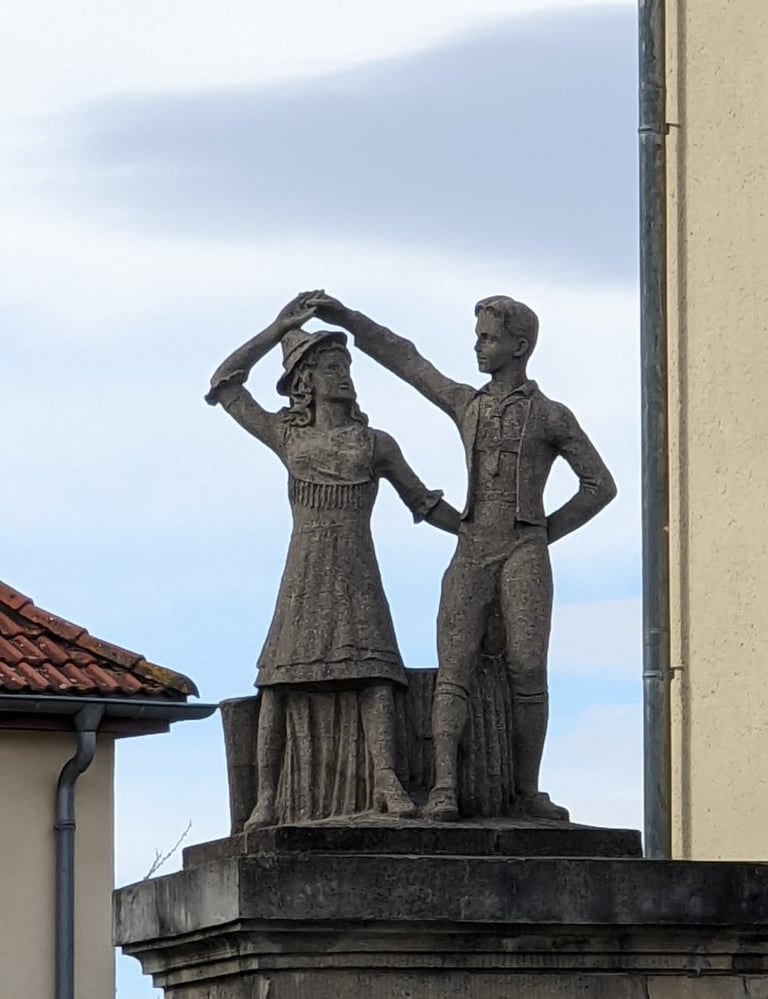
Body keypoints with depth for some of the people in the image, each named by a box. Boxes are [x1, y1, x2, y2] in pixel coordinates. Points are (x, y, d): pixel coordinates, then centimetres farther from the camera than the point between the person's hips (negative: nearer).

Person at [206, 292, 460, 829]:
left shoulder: (376, 444, 13)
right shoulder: (289, 437, 13)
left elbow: (424, 503, 19)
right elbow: (226, 384, 13)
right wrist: (281, 327, 10)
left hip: (358, 574, 0)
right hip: (304, 575, 0)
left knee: (373, 672, -16)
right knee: (280, 680, -8)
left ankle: (387, 782, -25)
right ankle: (266, 798, -9)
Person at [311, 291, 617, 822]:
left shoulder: (553, 417, 6)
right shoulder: (467, 404, 19)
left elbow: (601, 485, 7)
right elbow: (405, 359, 27)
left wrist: (546, 532, 2)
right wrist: (347, 318, 24)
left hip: (524, 555, -3)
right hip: (472, 555, 3)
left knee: (527, 672, -14)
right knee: (454, 671, -12)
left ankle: (527, 792, -7)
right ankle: (444, 789, -22)